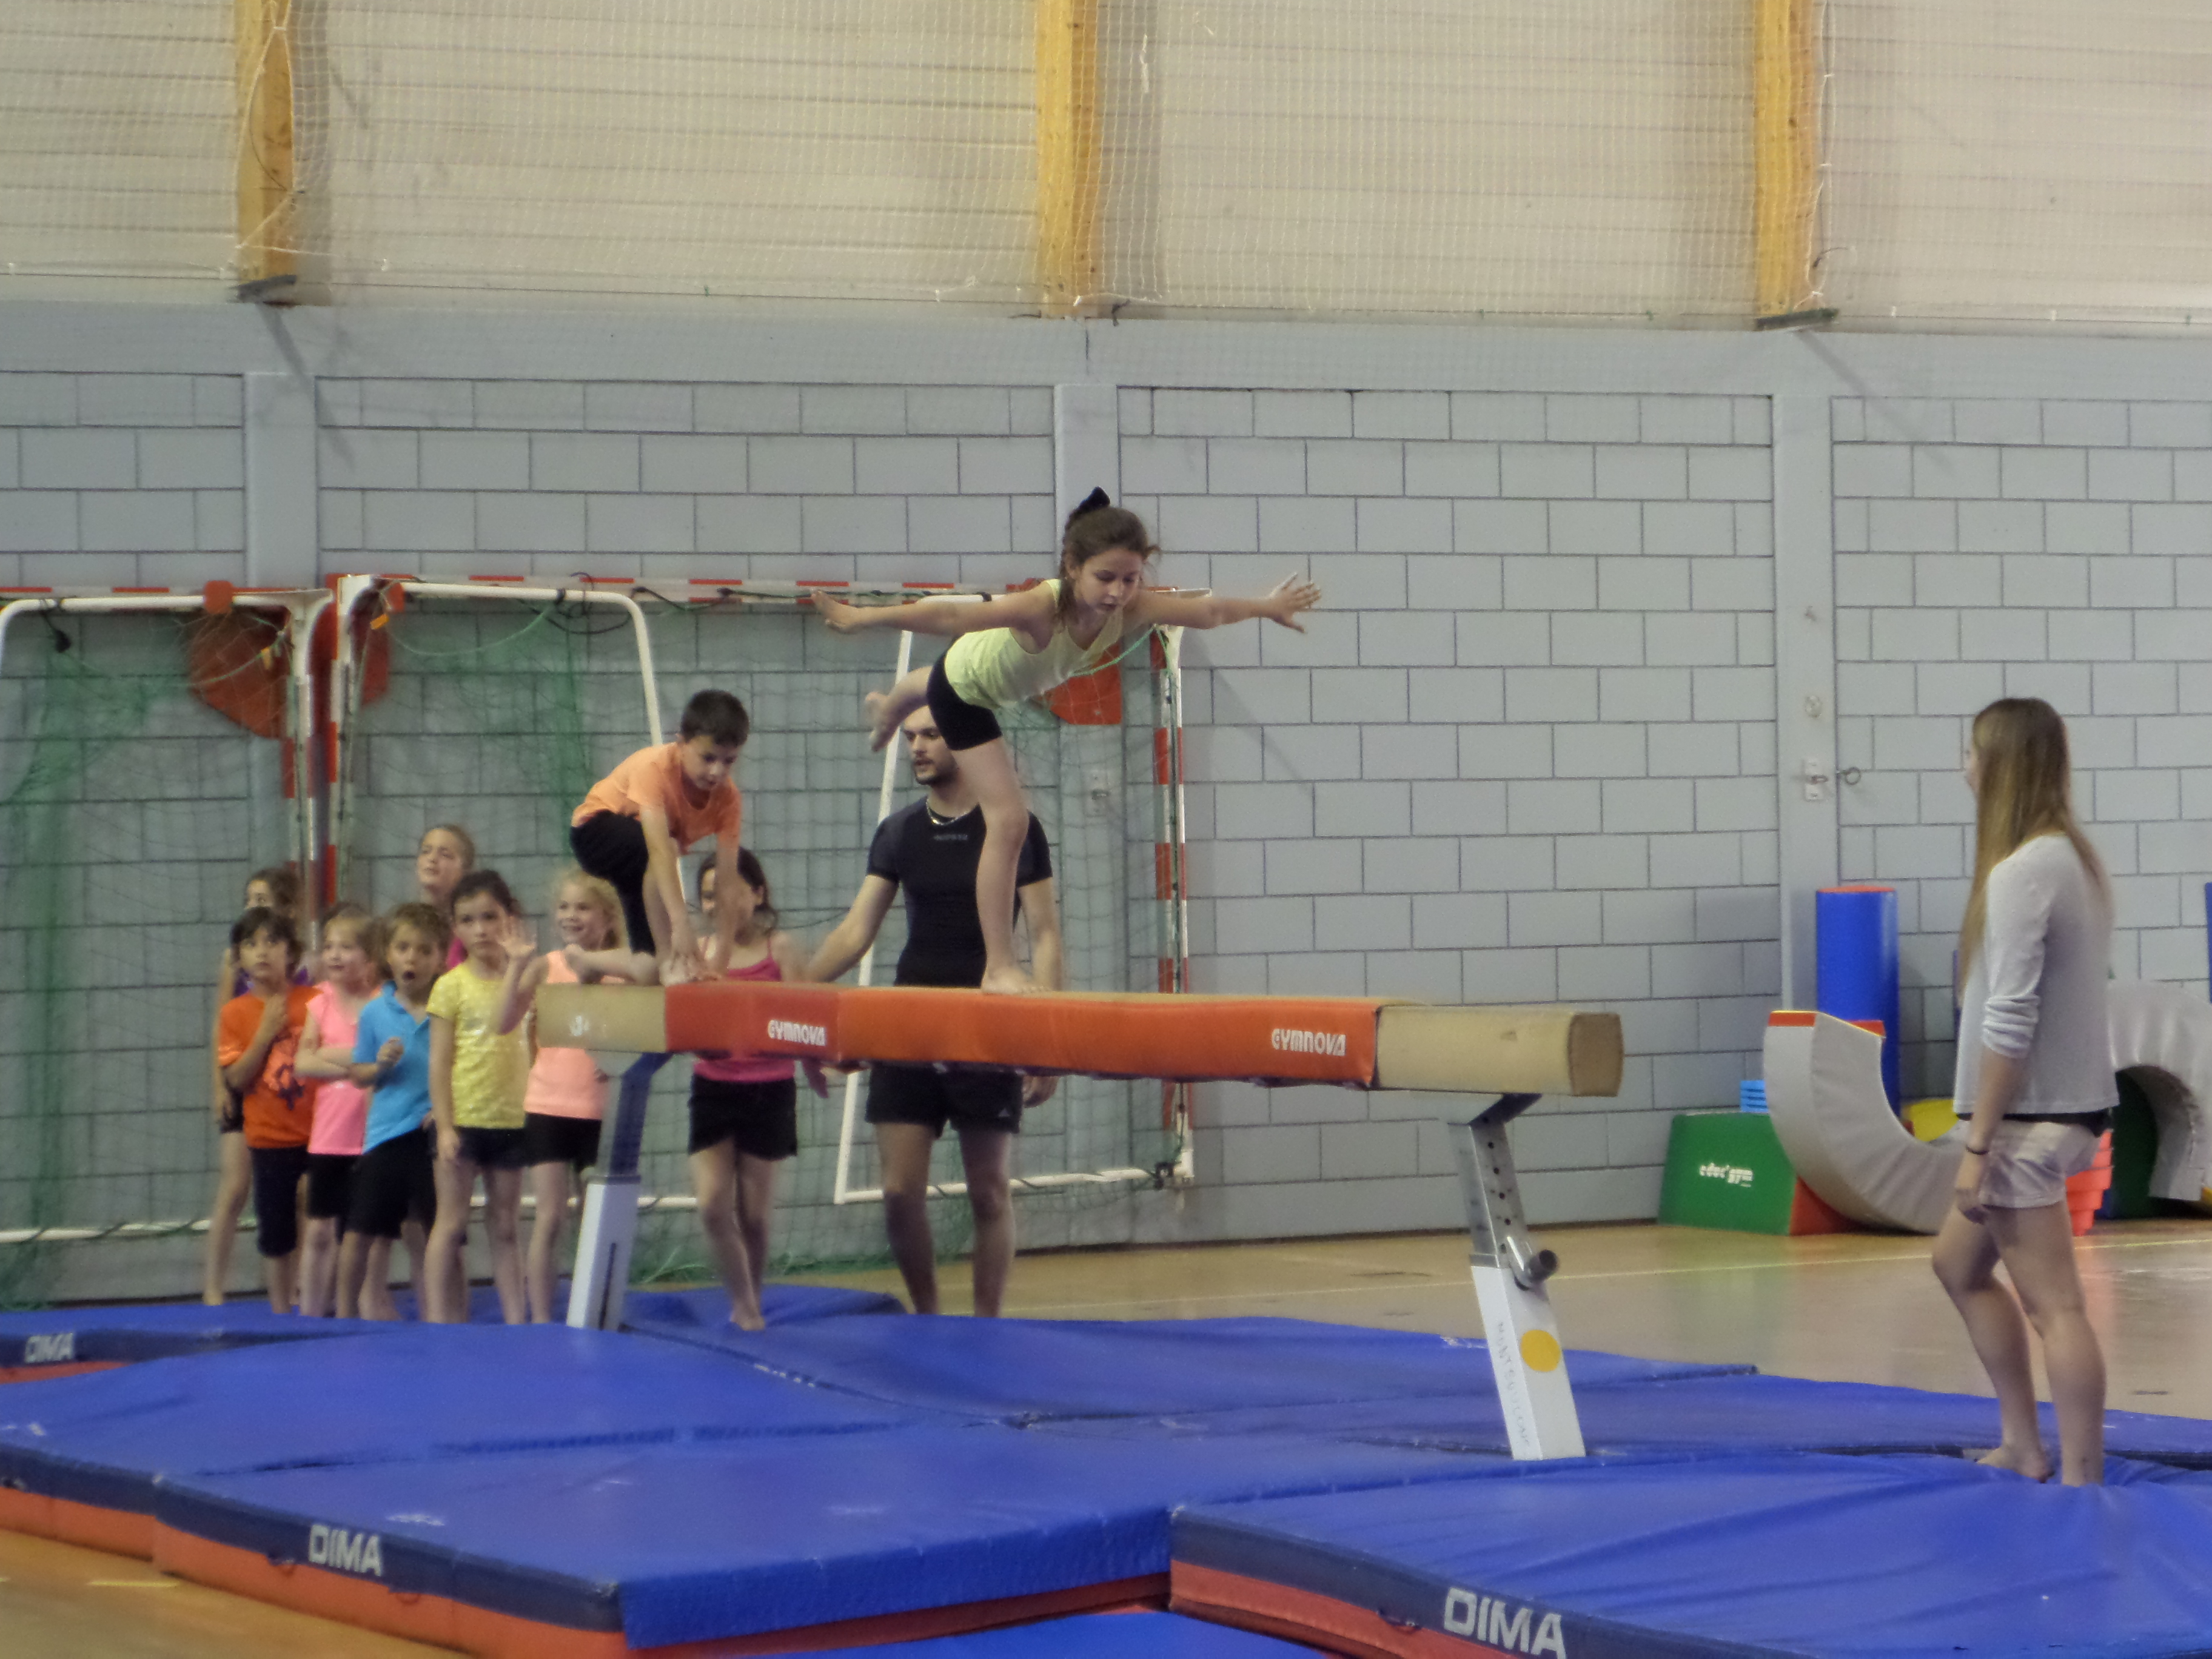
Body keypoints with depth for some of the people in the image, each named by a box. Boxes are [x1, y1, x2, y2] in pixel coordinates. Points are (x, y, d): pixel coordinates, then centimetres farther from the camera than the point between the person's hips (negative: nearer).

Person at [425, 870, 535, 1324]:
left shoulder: (523, 980, 6)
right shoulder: (452, 985, -2)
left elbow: (533, 1051, 3)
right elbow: (439, 1062, -4)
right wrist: (444, 1126, -10)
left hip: (512, 1121, 3)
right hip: (464, 1121, -3)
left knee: (505, 1227, 9)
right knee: (451, 1225, 0)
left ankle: (516, 1318, 12)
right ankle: (439, 1318, 3)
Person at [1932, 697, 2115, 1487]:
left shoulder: (2020, 873, -18)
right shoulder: (2075, 859, 10)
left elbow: (2009, 1024, -21)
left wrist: (1978, 1144, -18)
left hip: (2028, 1120, -10)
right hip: (2069, 1103, 10)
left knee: (2053, 1304, -6)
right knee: (1959, 1262, 23)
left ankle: (2082, 1481, -3)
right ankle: (2023, 1446, 27)